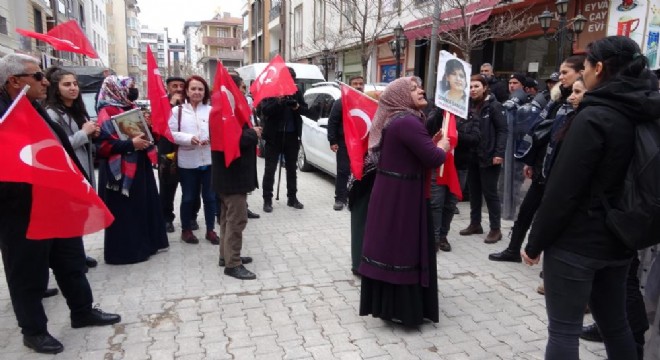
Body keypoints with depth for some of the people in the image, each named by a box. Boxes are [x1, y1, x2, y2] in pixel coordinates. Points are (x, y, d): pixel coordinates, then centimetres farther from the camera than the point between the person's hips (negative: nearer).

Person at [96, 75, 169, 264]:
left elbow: (142, 131, 26)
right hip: (121, 170, -9)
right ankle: (125, 250, 8)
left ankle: (145, 243, 27)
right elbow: (104, 145, -21)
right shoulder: (107, 113, -12)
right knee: (124, 212, -2)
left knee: (145, 206, 15)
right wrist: (130, 144, -25)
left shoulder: (131, 108, 14)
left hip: (139, 166, 9)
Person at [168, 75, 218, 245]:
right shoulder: (177, 111, 0)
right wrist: (188, 138, -18)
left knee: (210, 196, 10)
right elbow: (171, 134, -5)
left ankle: (210, 230, 23)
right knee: (188, 197, 10)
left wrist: (212, 138, -17)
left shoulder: (211, 110, 4)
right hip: (187, 162, -1)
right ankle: (186, 230, 26)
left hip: (209, 160, 2)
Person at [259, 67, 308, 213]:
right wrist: (279, 102, -30)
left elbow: (305, 110, 5)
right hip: (274, 135, -3)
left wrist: (297, 106, -17)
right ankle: (267, 200, 10)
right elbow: (264, 110, -15)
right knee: (270, 169, 2)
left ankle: (292, 198, 23)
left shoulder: (296, 92, 5)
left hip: (292, 135, 4)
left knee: (292, 168, 12)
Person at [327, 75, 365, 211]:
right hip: (344, 143, -2)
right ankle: (340, 198, 8)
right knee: (343, 171, 1)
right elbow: (332, 123, -1)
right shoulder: (340, 102, 1)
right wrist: (332, 141, -8)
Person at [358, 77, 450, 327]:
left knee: (389, 245, 15)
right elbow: (433, 158, -23)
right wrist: (442, 146, -3)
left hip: (390, 193, 10)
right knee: (402, 247, 0)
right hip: (403, 196, -10)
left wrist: (431, 143, 7)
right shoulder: (408, 122, -19)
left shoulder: (394, 120, 12)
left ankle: (387, 303, 28)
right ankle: (402, 309, 13)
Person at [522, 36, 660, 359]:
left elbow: (563, 190, -20)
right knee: (615, 323, 21)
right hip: (618, 240, 8)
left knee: (564, 330, 3)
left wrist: (535, 242, -11)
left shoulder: (594, 117, -18)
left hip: (576, 242, -8)